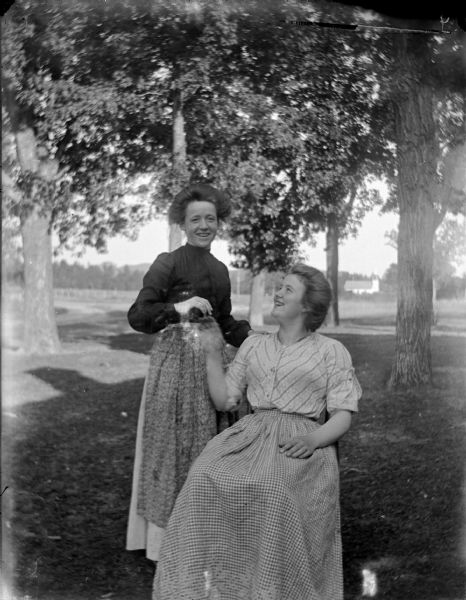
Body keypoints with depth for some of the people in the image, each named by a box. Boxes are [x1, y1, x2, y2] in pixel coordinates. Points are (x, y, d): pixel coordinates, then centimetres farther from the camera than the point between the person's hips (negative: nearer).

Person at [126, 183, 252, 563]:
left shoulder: (220, 269, 12)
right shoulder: (168, 264, -7)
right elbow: (137, 316, -13)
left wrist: (250, 336, 2)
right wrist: (177, 308, -26)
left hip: (209, 362, 6)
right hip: (174, 362, -6)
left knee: (205, 443, 11)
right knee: (172, 444, 0)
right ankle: (166, 535, 14)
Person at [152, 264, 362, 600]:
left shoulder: (332, 351, 9)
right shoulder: (254, 346, 21)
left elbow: (343, 417, 1)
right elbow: (224, 398, 20)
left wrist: (314, 439, -18)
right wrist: (212, 354, 12)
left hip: (301, 442, -3)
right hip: (252, 433, 4)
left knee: (276, 492, -37)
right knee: (206, 480, -28)